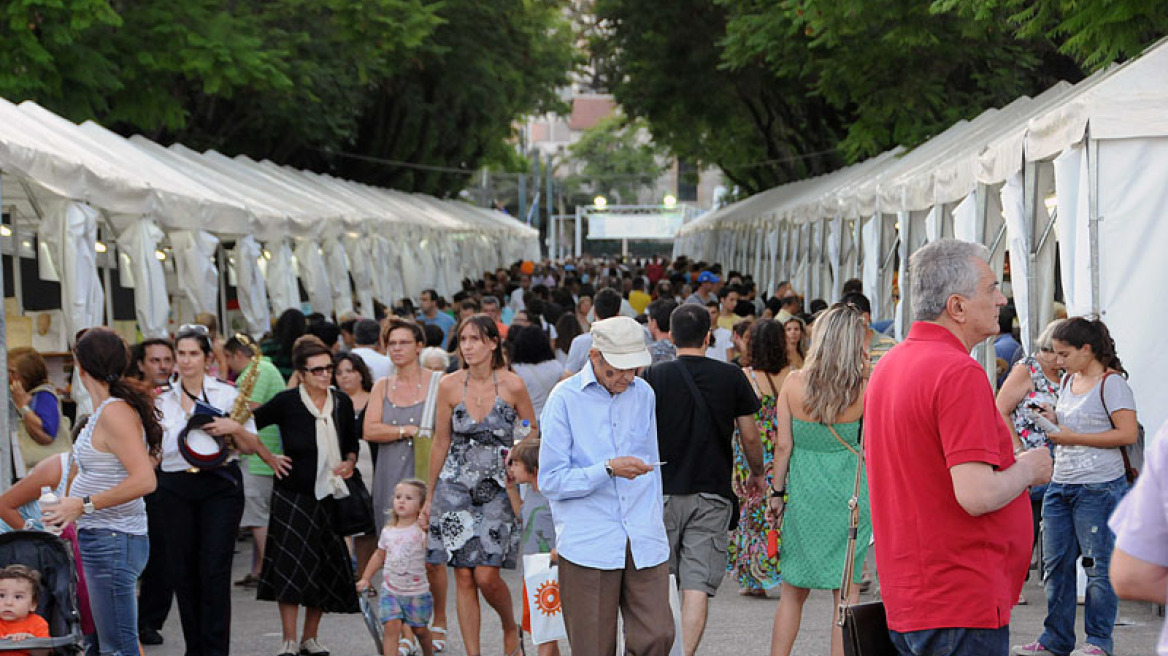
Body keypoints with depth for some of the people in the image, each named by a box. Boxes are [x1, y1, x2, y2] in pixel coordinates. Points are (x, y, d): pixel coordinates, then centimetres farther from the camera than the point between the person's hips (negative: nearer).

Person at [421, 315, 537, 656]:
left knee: (486, 575, -10)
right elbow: (441, 443, 8)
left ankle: (511, 628, 20)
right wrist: (429, 497, 12)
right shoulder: (449, 385, 0)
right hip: (456, 486, 2)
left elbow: (532, 436, 7)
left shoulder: (512, 385, -6)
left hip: (498, 487, -2)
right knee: (464, 578, 1)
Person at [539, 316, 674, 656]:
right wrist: (609, 469, -19)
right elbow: (551, 481, -8)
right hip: (587, 546, -4)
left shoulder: (644, 394, 12)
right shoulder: (565, 399, -3)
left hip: (645, 545, 4)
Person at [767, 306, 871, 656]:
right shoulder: (865, 389, -11)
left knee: (793, 593, 14)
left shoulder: (794, 383, -6)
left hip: (804, 495, 2)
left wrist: (777, 491, 9)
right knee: (846, 594, 5)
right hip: (850, 495, -2)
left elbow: (783, 445, -3)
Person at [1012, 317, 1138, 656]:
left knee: (1098, 565, -1)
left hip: (1099, 488, -8)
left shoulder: (1111, 382, -10)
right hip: (1060, 485, 8)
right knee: (1056, 564, 8)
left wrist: (1073, 437, -17)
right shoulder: (1068, 381, 15)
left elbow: (1128, 434, -17)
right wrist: (1054, 420, 6)